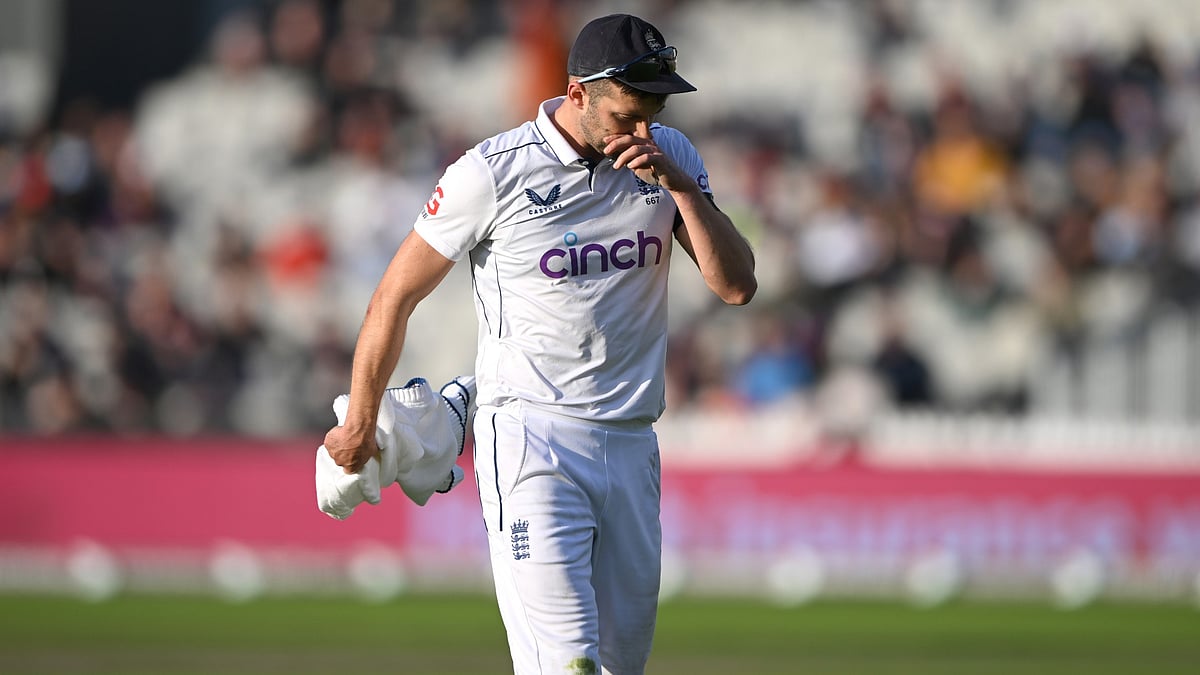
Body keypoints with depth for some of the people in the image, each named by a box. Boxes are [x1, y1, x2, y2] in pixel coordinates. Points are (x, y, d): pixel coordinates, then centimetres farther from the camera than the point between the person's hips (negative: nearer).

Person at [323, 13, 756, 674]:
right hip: (530, 439, -5)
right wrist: (358, 428, 9)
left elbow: (736, 285, -1)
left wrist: (681, 187, -14)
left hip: (630, 445, 5)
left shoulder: (668, 156, 4)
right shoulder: (493, 172, -10)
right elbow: (395, 297, 0)